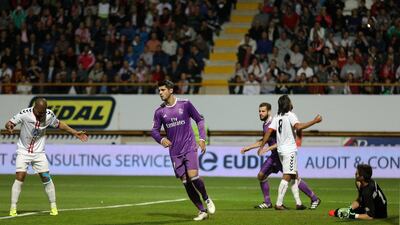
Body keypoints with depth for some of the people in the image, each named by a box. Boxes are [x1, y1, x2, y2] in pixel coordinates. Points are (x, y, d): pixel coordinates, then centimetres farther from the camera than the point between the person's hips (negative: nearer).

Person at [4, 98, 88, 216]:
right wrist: (9, 126, -39)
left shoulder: (49, 115, -10)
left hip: (39, 152, 2)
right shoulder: (25, 114, -19)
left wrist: (75, 133, 7)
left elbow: (59, 124, 9)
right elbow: (9, 123, -15)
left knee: (46, 178, -3)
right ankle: (13, 208, -6)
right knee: (19, 177, -12)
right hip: (23, 152, -2)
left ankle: (53, 206, 10)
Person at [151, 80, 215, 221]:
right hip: (175, 152, 3)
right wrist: (161, 139, -13)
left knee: (193, 177, -19)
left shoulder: (185, 104, -2)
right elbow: (154, 130, 9)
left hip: (189, 148, -3)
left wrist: (202, 138, -3)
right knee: (186, 183, 0)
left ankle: (206, 199, 9)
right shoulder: (160, 112, 4)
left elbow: (199, 120, 7)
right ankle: (202, 211, 11)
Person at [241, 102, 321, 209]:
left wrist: (268, 148, -28)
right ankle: (267, 202, 15)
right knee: (261, 176, 5)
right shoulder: (265, 124, 11)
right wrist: (248, 147, 26)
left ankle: (314, 199, -1)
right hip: (274, 156, 9)